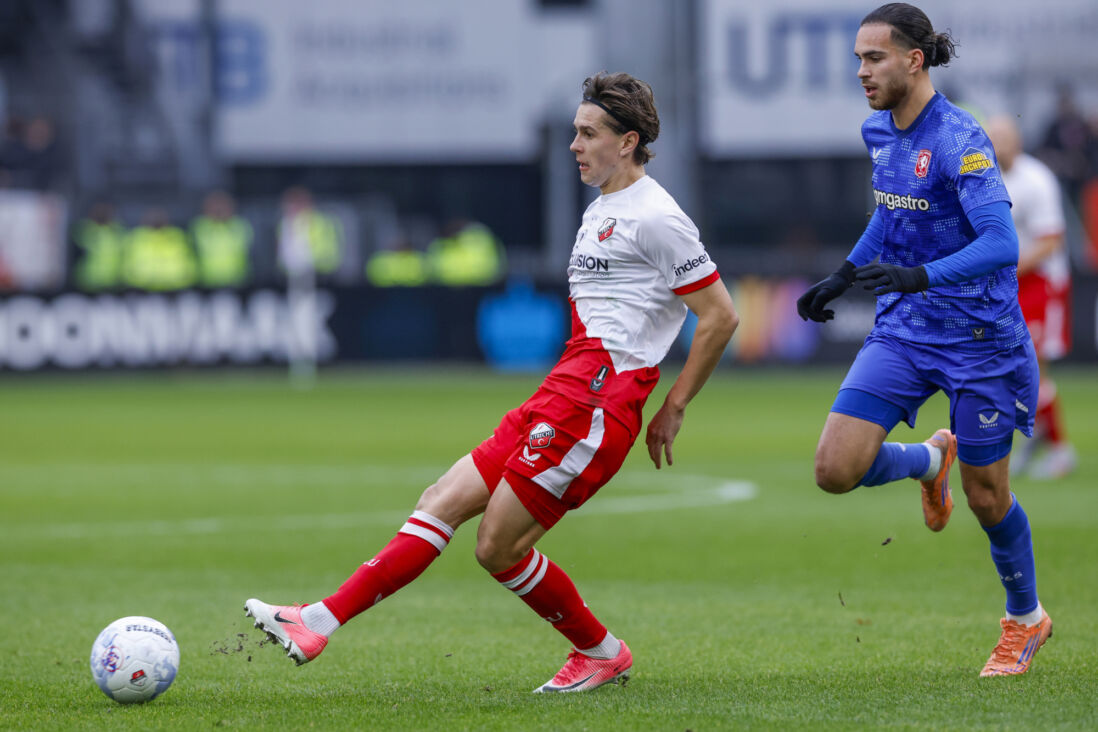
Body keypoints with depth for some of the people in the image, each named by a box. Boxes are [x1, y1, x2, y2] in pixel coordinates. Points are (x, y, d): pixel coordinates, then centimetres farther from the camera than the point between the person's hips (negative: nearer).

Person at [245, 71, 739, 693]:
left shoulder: (656, 217, -8)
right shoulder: (602, 210, 22)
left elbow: (721, 316, -9)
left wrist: (675, 408, -6)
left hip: (593, 404, -10)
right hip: (556, 401, 10)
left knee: (499, 546, -9)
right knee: (444, 501, 1)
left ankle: (602, 653, 8)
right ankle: (321, 623, -3)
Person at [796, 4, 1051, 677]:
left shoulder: (959, 140, -21)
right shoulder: (880, 133, 3)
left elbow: (1002, 244, -28)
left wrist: (922, 276, -40)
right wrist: (845, 276, 18)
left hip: (978, 338, -6)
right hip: (903, 331, 6)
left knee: (987, 497, 6)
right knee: (836, 470, -10)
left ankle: (1026, 618, 32)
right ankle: (929, 461, 22)